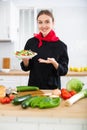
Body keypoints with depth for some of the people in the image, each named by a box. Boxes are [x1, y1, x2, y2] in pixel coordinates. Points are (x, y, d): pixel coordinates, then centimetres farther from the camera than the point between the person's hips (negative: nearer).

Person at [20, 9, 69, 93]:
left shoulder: (61, 45, -9)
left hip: (53, 88, -1)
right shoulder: (31, 42, -5)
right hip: (33, 86, 1)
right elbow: (26, 68, 1)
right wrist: (25, 59, -20)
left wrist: (54, 63, -24)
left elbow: (64, 71, -6)